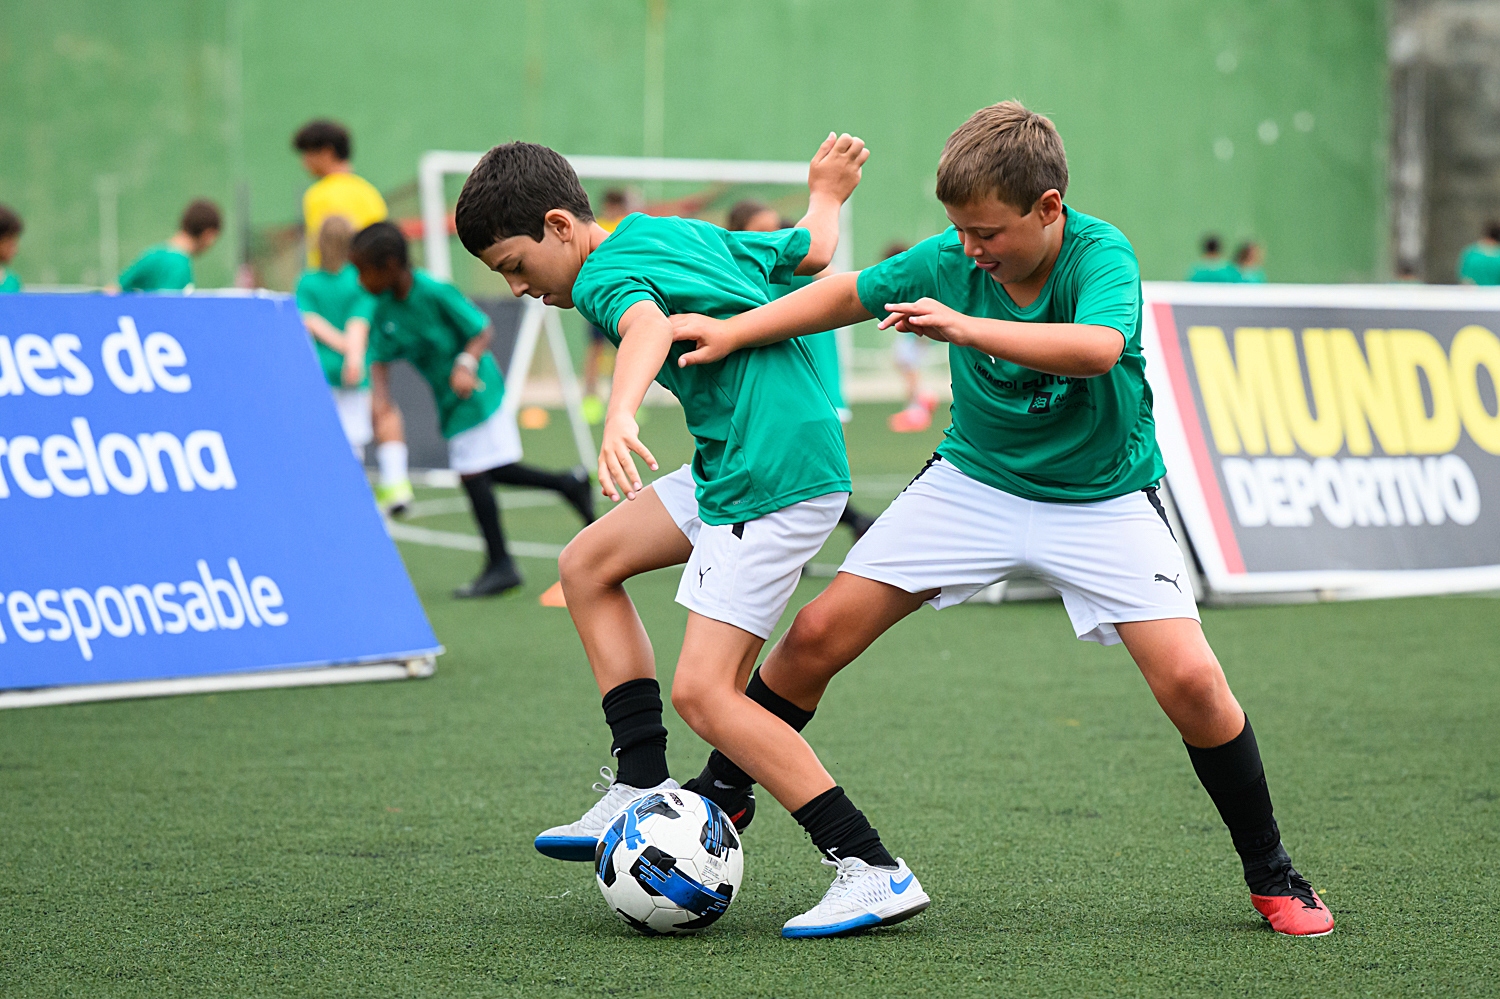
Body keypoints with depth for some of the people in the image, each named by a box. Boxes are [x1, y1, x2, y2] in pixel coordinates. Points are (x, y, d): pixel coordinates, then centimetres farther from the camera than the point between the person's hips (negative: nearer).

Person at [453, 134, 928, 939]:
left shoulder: (605, 277, -9)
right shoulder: (680, 232, 17)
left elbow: (650, 326, -33)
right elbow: (813, 251, 26)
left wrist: (619, 419, -51)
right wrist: (825, 194, 47)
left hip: (776, 475, -10)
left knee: (703, 691, -14)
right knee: (588, 564, 16)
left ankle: (875, 871, -15)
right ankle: (644, 788, 13)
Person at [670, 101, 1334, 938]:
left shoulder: (1102, 255, -25)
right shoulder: (950, 261, -12)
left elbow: (1099, 348, -46)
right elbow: (850, 294, 5)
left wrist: (964, 328, -51)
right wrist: (734, 331, -3)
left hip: (1101, 500, -4)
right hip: (973, 483, 4)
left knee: (1191, 680, -19)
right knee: (816, 638, -4)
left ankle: (1271, 876, 1)